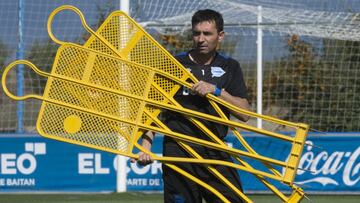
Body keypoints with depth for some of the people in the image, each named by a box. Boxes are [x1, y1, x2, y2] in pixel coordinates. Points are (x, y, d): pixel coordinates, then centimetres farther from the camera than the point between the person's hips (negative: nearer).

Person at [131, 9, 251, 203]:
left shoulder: (230, 68, 11)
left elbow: (244, 114, 2)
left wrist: (216, 91, -12)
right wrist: (146, 147, -10)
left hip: (216, 153, 2)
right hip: (179, 153, -2)